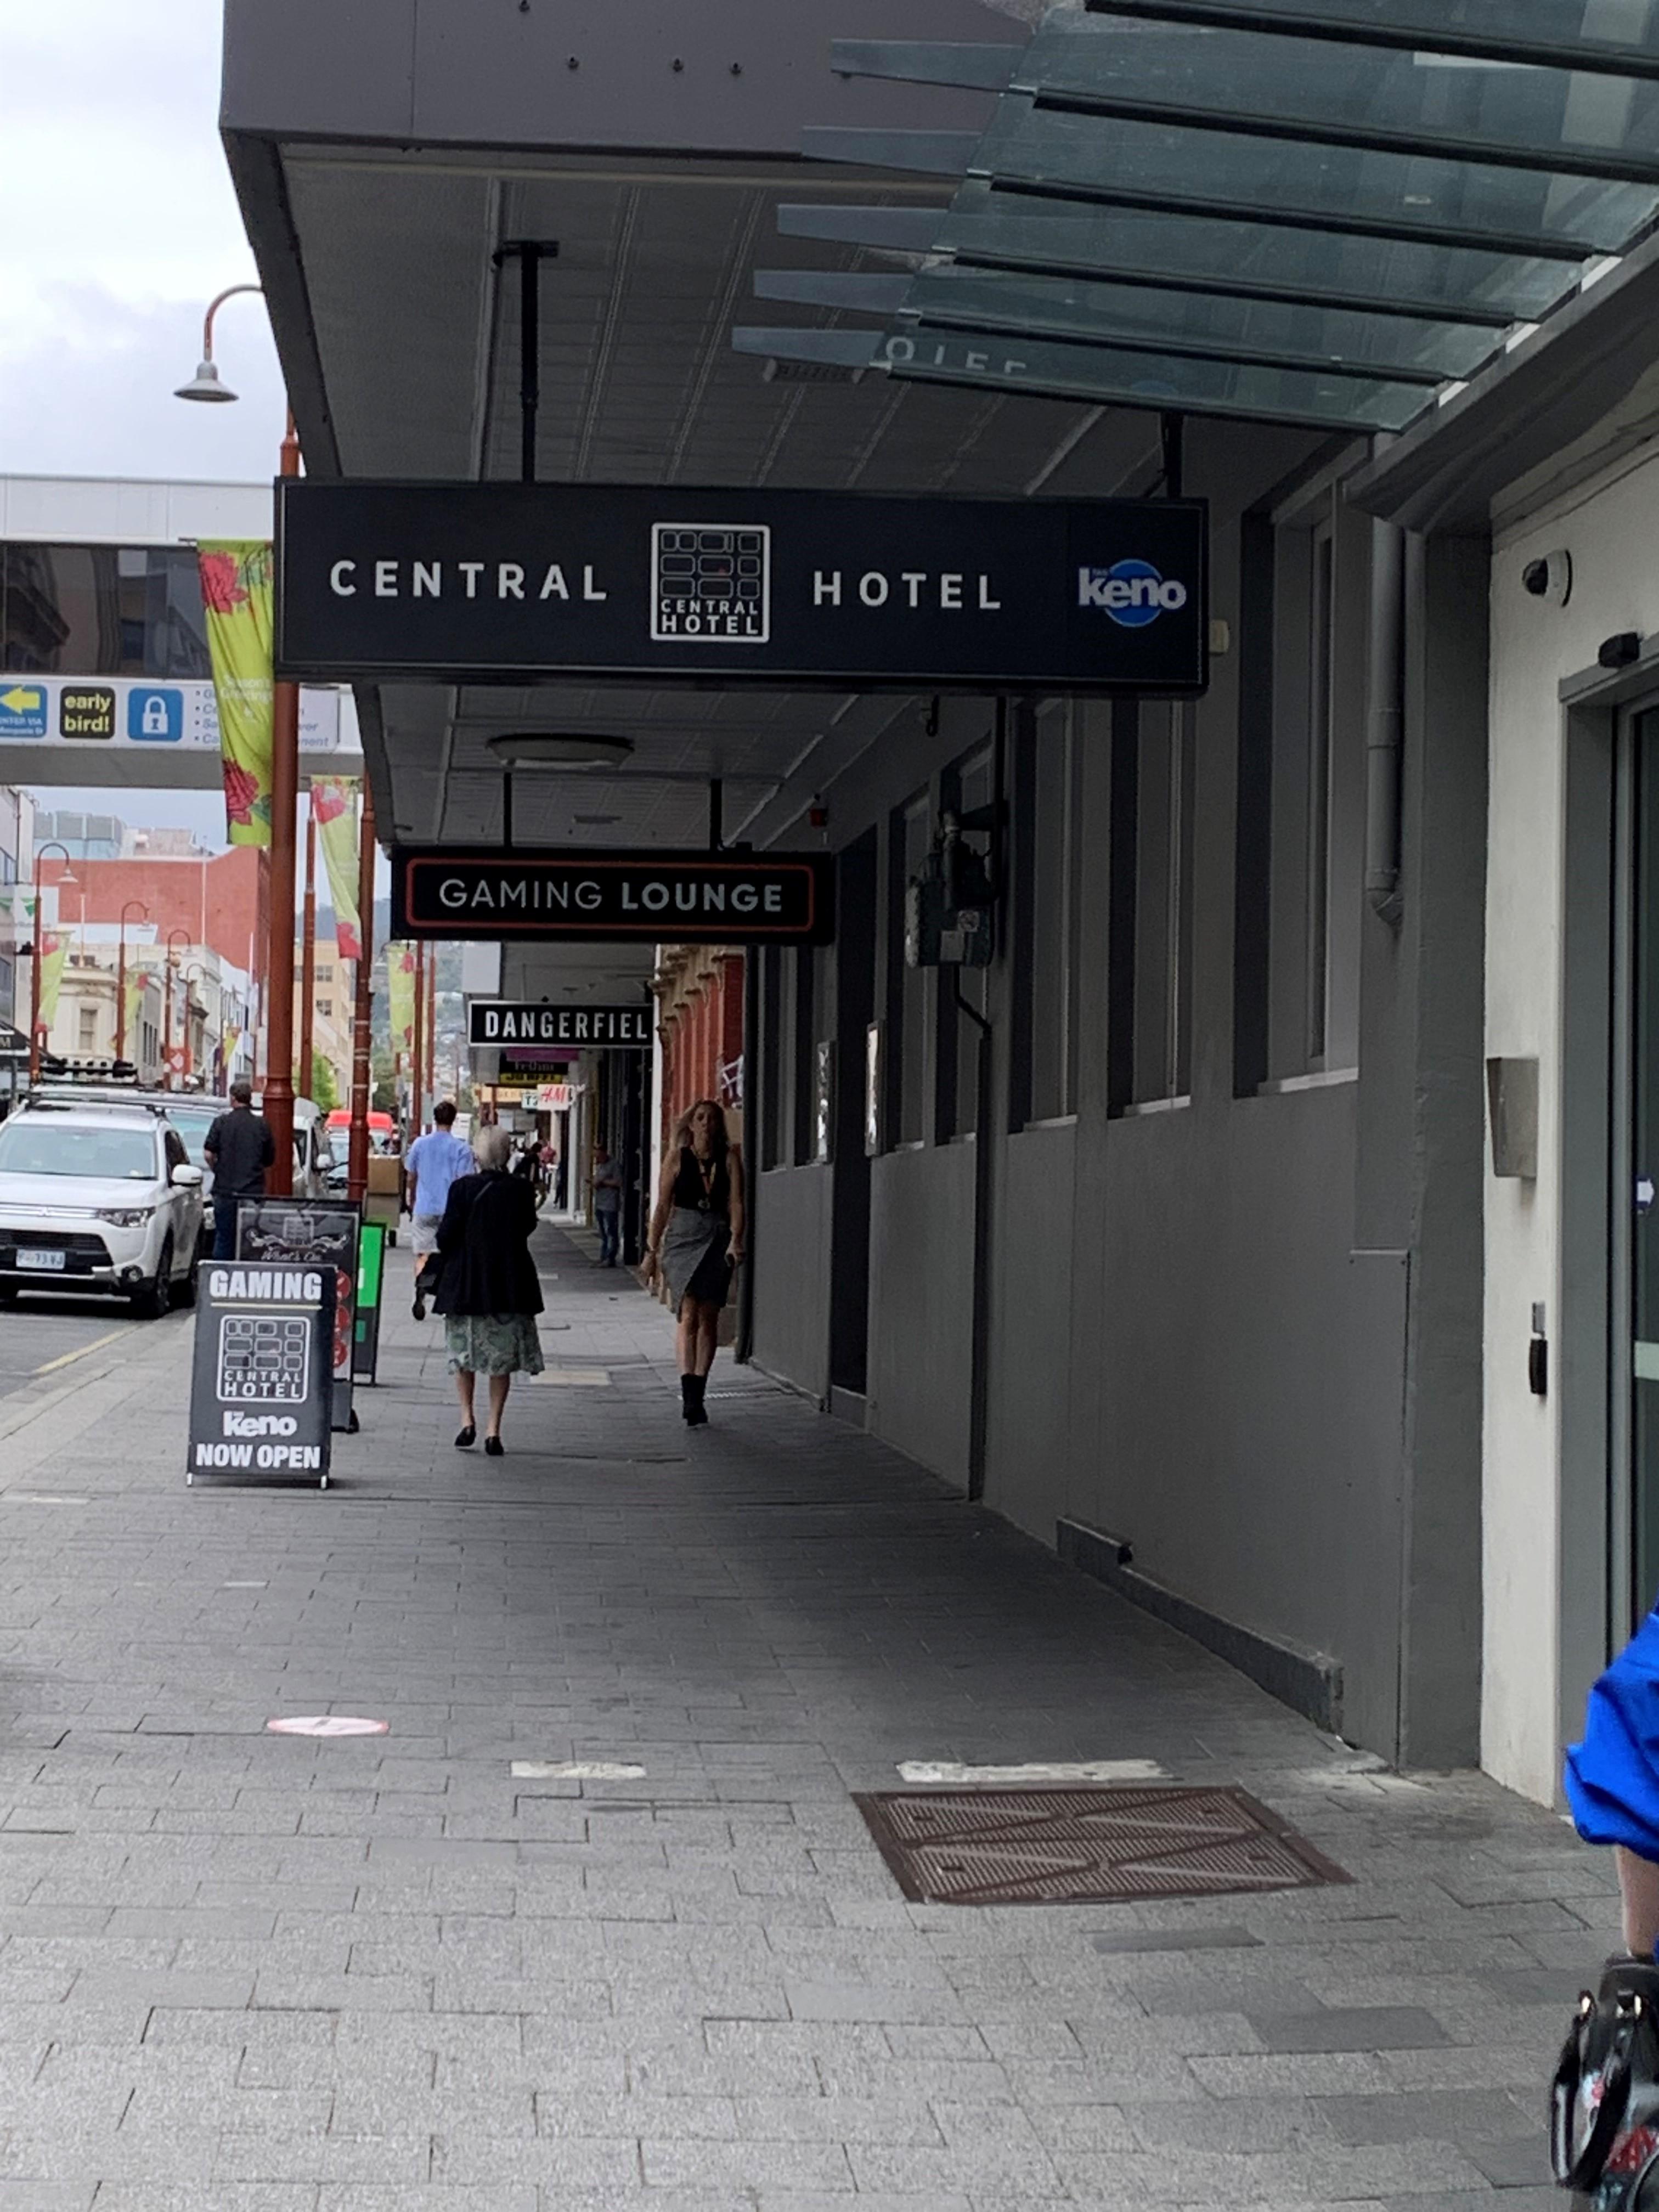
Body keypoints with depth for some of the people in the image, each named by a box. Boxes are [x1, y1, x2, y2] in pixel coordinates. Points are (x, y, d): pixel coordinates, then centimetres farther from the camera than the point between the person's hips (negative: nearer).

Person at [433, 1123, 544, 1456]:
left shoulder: (463, 1188, -11)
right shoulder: (521, 1189, -7)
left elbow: (446, 1236, -9)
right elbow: (528, 1227, 5)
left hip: (466, 1281, -1)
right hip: (510, 1282, 1)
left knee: (463, 1352, 16)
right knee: (502, 1356, 8)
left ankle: (467, 1418, 7)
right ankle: (493, 1431, 5)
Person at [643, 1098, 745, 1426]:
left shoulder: (730, 1157, 4)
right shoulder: (677, 1156, 3)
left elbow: (736, 1203, -3)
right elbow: (663, 1205, 6)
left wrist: (736, 1240, -19)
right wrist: (652, 1250, 5)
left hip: (718, 1240, 2)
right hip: (683, 1237, -2)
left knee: (709, 1318, 6)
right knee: (689, 1315, -14)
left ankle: (697, 1394, 15)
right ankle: (688, 1395, -23)